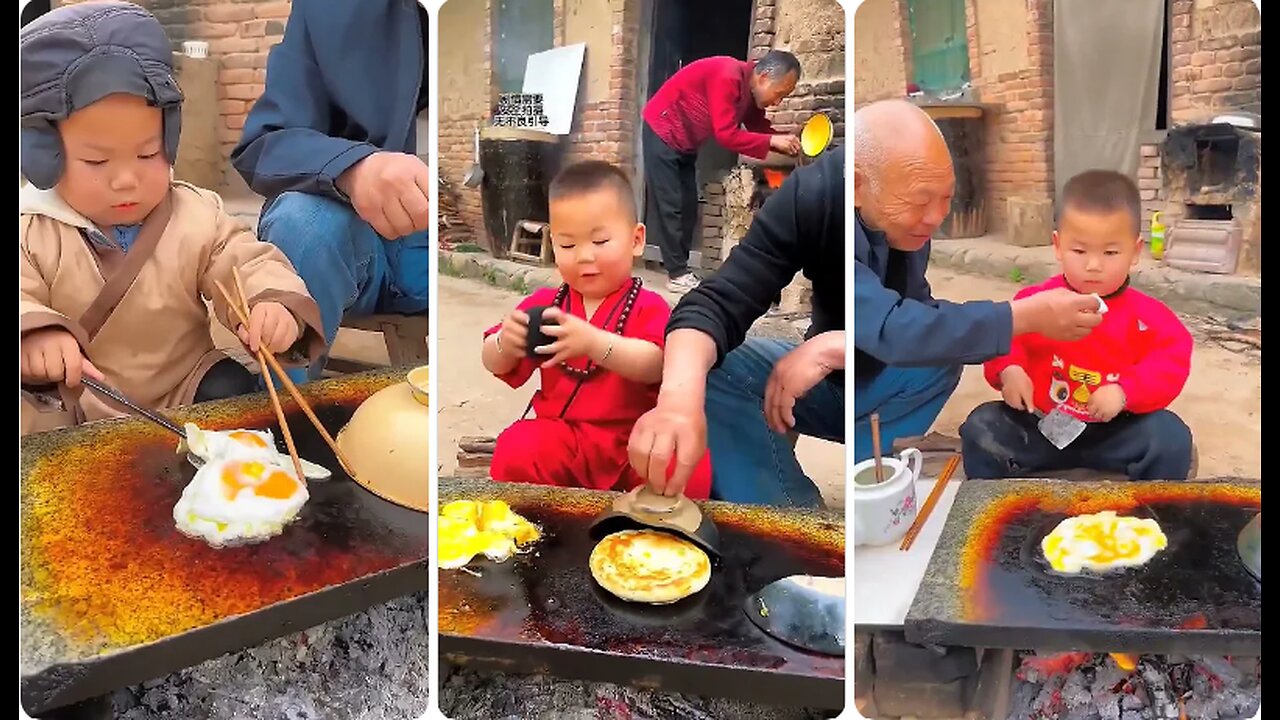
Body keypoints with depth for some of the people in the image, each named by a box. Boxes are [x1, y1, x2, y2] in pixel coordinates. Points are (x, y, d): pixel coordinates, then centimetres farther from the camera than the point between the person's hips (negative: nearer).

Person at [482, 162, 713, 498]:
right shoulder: (545, 303, 10)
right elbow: (494, 364, 6)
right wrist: (505, 343, -20)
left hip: (635, 440, -2)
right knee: (514, 451, -28)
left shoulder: (649, 307, 0)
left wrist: (592, 342, -38)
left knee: (691, 467, -29)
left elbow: (655, 366, -20)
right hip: (561, 438, 3)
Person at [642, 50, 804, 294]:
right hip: (662, 132, -9)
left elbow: (759, 128, 3)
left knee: (688, 207, 6)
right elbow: (726, 134, -33)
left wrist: (786, 143, -15)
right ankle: (677, 274, -6)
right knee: (669, 206, -8)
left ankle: (680, 269, 10)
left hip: (685, 142, 10)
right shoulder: (728, 78, -30)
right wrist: (772, 141, -31)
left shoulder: (751, 90, -2)